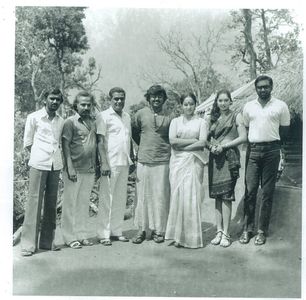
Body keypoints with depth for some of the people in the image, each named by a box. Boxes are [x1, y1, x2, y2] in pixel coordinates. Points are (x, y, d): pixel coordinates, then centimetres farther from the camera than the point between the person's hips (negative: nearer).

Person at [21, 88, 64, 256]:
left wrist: (54, 154, 7)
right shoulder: (34, 117, 3)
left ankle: (47, 241, 15)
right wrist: (41, 154, 3)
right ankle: (28, 244, 0)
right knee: (34, 202, -5)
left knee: (51, 204, 6)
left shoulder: (61, 121, 13)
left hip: (56, 165, 4)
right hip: (38, 164, -4)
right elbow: (27, 143, 6)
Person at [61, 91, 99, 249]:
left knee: (84, 203, 11)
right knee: (71, 203, 1)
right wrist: (70, 167, -14)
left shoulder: (93, 121, 12)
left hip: (90, 169, 5)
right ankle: (70, 237, 9)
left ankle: (82, 234, 20)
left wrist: (97, 165, 14)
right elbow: (65, 145, -8)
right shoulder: (70, 122, -4)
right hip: (75, 169, -5)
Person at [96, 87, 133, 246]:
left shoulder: (127, 116, 15)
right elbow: (100, 141, -8)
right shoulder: (103, 116, -4)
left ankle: (116, 231, 18)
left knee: (120, 199, 9)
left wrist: (131, 159, 16)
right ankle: (103, 234, 5)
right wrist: (105, 164, -14)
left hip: (124, 163, 6)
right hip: (110, 164, -6)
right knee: (106, 199, -2)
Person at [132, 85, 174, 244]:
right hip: (144, 161, 0)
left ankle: (158, 230, 14)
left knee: (161, 196, 2)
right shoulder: (141, 114, 4)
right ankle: (141, 229, 14)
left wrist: (162, 148, 6)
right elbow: (134, 133, 16)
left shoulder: (169, 117, 4)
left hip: (163, 161, 0)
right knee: (143, 195, 4)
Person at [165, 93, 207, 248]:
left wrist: (182, 146, -6)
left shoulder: (200, 122, 10)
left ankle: (192, 236, 3)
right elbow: (172, 140, -3)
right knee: (177, 196, -5)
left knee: (192, 196, -5)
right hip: (178, 162, 1)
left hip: (194, 162, -1)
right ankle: (178, 236, 1)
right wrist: (193, 140, -6)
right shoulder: (175, 121, 13)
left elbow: (202, 143, -3)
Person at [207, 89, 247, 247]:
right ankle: (219, 231, 11)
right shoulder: (212, 118, 16)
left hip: (229, 158, -4)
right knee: (217, 196, 4)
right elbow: (205, 138, 16)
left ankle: (226, 233, -1)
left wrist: (224, 145, -8)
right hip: (215, 158, 4)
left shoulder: (236, 116, 6)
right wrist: (211, 146, -5)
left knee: (226, 195, -7)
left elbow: (243, 137, -3)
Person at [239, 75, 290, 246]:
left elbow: (284, 131, 7)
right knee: (250, 190, -1)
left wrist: (270, 141, 5)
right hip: (253, 151, 2)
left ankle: (262, 231, 10)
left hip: (271, 151, -2)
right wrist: (255, 141, 7)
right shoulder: (248, 107, 11)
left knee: (268, 192, 2)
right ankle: (248, 228, 8)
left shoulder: (281, 106, 4)